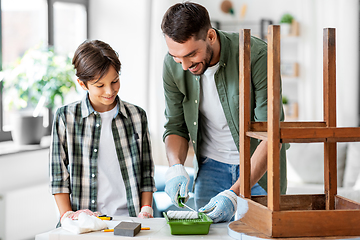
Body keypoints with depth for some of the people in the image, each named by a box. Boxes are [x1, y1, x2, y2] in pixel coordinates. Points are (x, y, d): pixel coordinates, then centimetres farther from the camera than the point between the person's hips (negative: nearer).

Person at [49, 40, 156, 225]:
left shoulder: (137, 116, 11)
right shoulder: (66, 117, 4)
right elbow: (59, 174, 6)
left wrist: (146, 211, 4)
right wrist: (67, 215, -3)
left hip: (128, 217, 1)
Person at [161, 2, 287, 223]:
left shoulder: (256, 55, -26)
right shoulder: (173, 65, -12)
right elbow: (175, 126, 0)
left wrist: (235, 193, -35)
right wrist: (176, 166, -21)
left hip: (260, 166, -3)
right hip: (210, 165, 3)